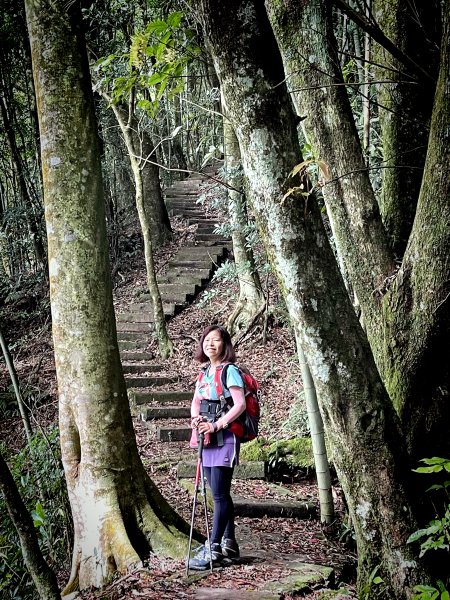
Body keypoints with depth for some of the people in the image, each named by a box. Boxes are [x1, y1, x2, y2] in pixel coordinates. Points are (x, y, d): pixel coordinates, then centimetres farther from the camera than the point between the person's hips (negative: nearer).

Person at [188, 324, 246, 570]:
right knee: (221, 494, 13)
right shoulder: (205, 372, 15)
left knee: (219, 494, -8)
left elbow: (240, 404, -18)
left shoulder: (229, 371, -10)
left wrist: (216, 424, -21)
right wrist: (195, 418, -6)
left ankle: (213, 549, -7)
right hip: (208, 439, 8)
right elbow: (196, 401, 16)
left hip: (224, 439, -8)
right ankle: (229, 543, 22)